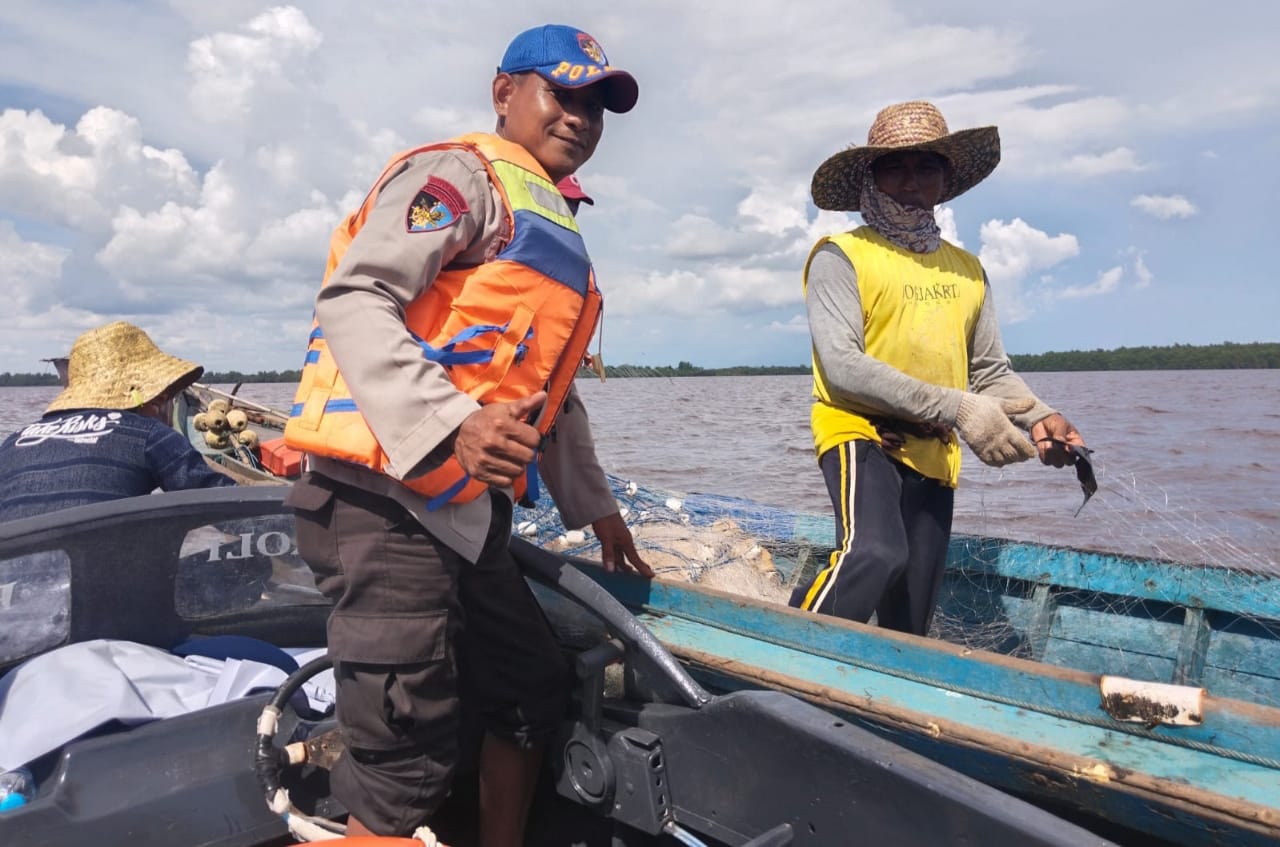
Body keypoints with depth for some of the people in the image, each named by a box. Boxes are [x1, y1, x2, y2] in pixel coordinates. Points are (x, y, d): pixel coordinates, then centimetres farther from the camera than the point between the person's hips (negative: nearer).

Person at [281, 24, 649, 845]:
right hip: (387, 500, -10)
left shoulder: (555, 232, 25)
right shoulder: (458, 175, -4)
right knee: (410, 756, -6)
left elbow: (551, 391, 29)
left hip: (467, 516, 10)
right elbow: (353, 301, -19)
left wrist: (593, 506, 29)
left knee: (535, 692, 19)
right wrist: (450, 424, -32)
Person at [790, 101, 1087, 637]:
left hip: (933, 454, 6)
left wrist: (1038, 417, -4)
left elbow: (991, 371, 17)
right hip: (859, 432, -6)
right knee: (874, 554, -33)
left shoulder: (966, 269, 15)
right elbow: (842, 365, -16)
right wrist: (956, 408, -20)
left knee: (909, 623, 9)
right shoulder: (841, 257, -4)